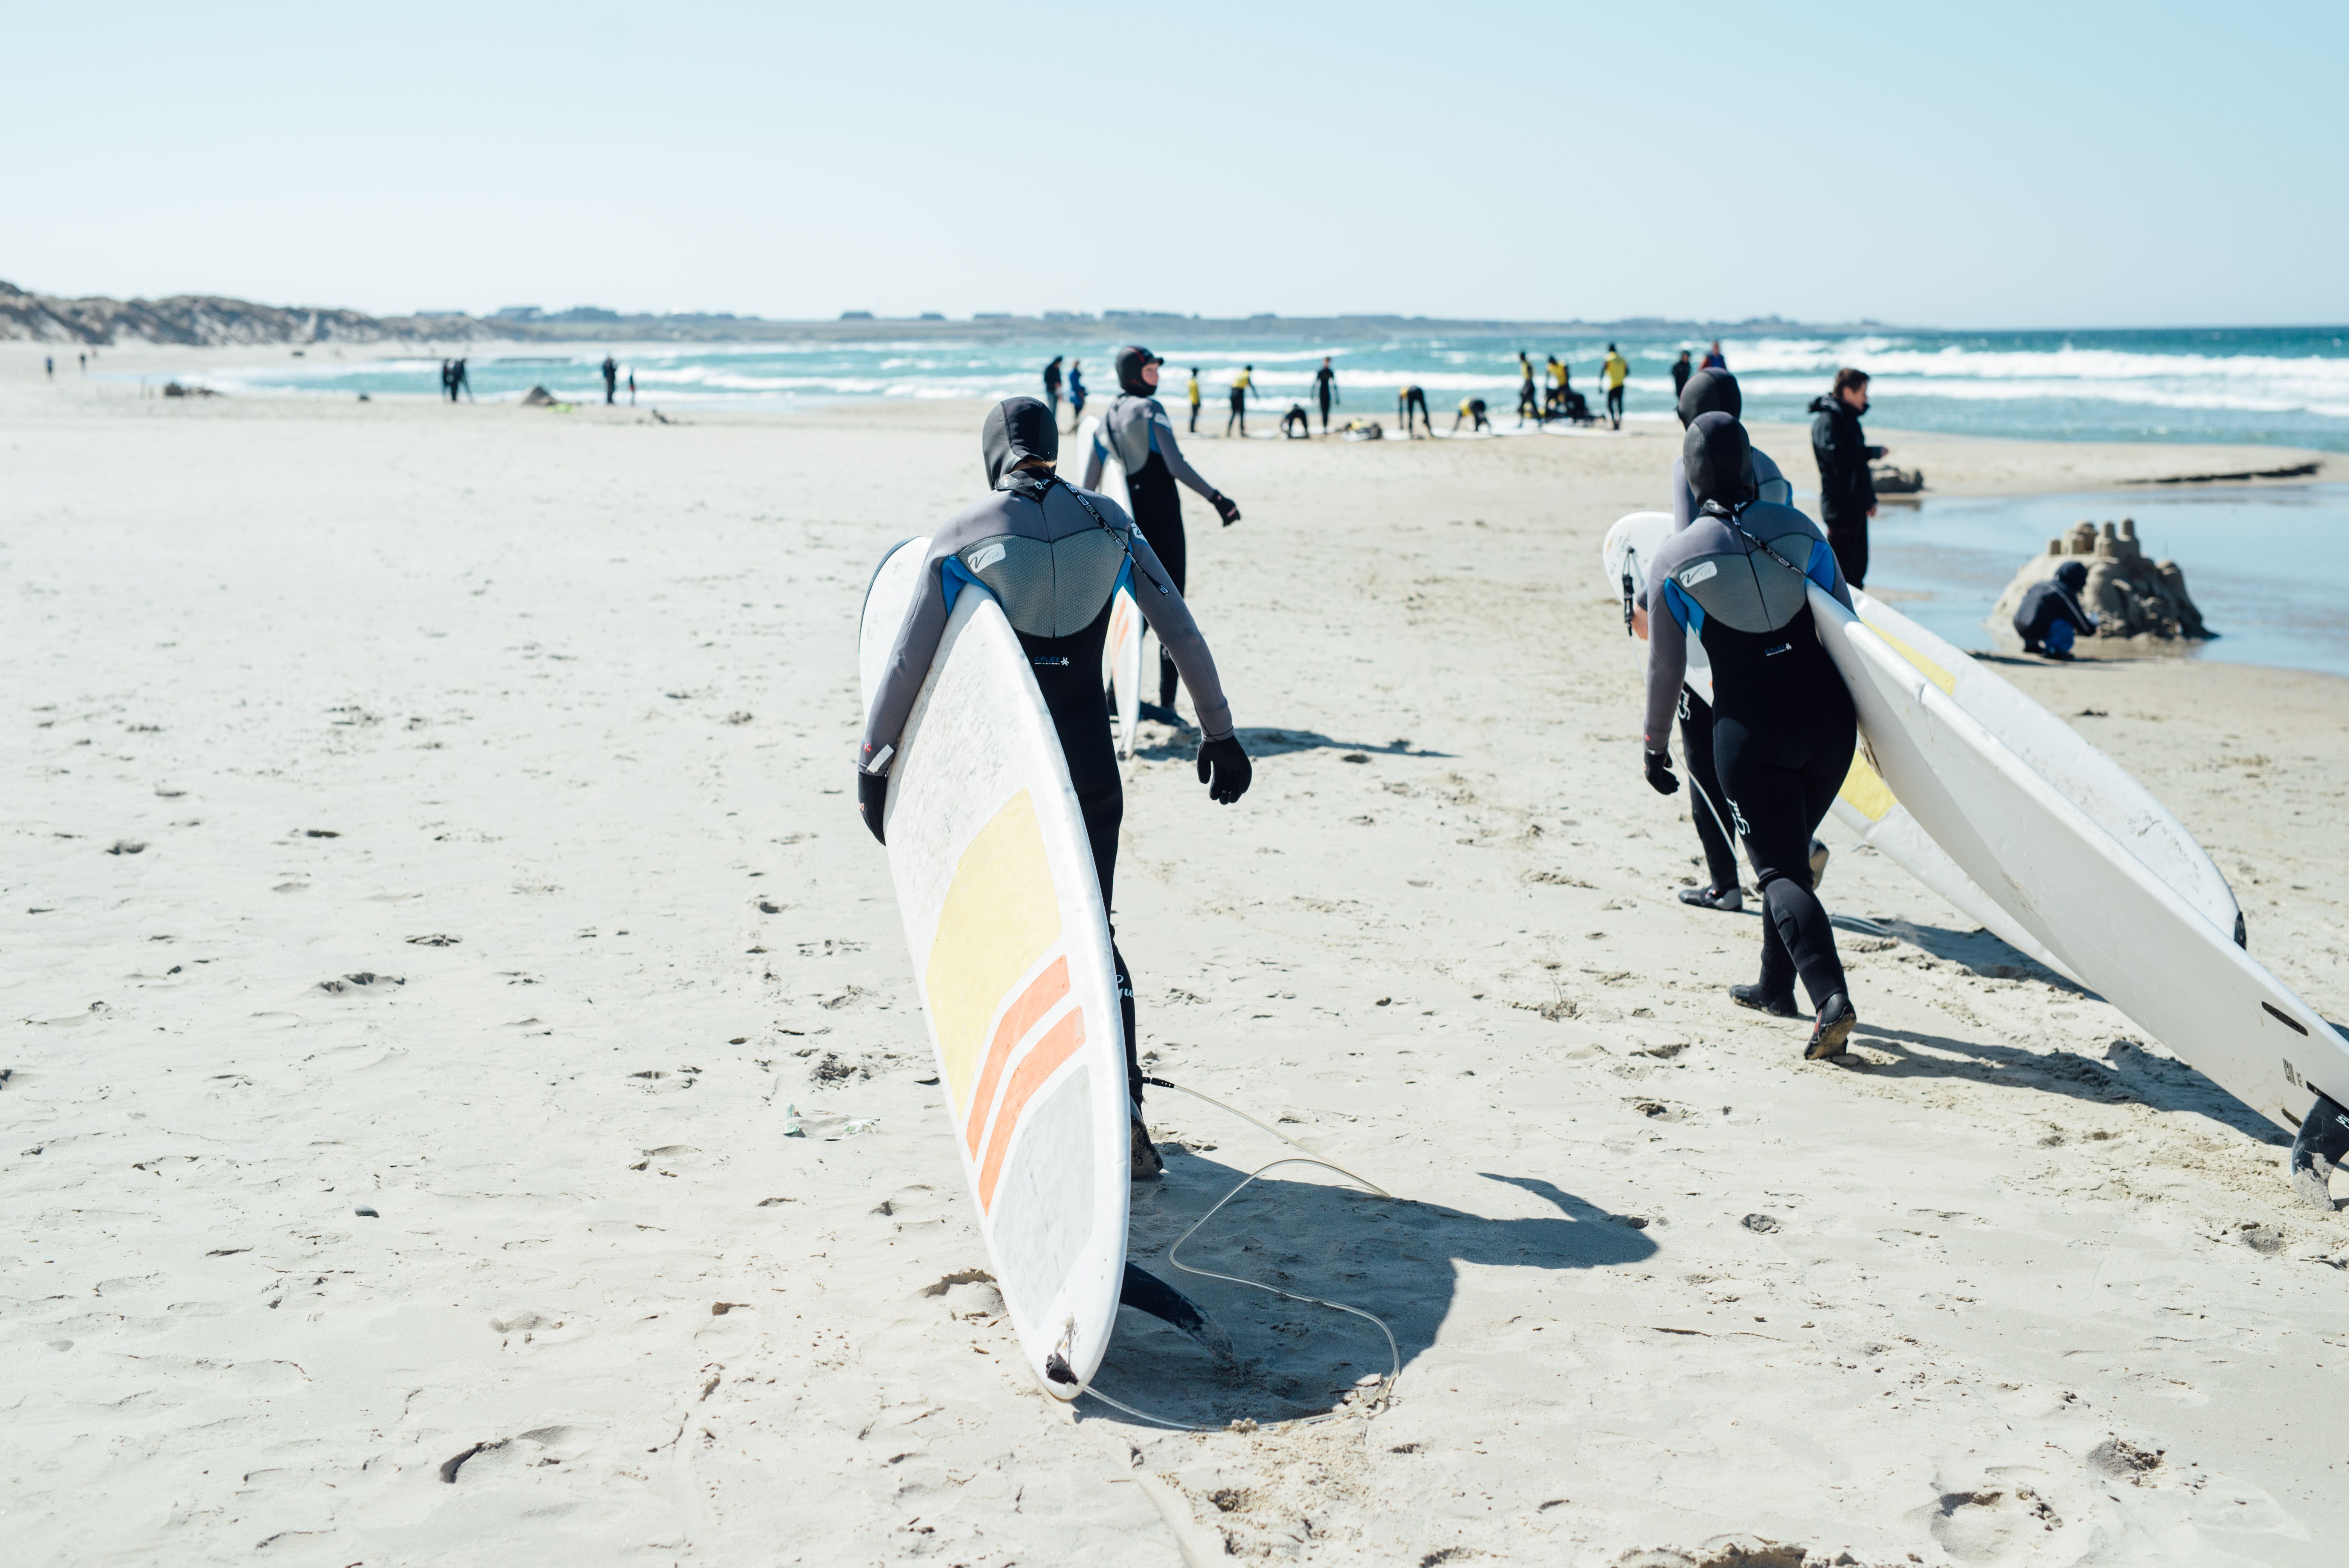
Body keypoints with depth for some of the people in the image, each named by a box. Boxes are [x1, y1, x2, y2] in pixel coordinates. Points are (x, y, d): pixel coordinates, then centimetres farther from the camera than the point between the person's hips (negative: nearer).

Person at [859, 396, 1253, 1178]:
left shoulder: (962, 535, -5)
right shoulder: (1108, 521, 2)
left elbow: (905, 663, -6)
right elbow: (1183, 634, 4)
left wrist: (872, 763, 2)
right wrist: (1219, 732, 13)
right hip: (1092, 771, 2)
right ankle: (1121, 1108, -2)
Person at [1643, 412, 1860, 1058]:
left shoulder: (1675, 558, -3)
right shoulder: (1799, 529, 4)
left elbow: (1665, 668, 2)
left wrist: (1654, 746, 15)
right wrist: (1869, 710, 23)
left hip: (1751, 731, -4)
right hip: (1829, 716, 4)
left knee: (1779, 870, 0)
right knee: (1791, 850, 22)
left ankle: (1830, 998, -20)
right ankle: (1776, 987, 32)